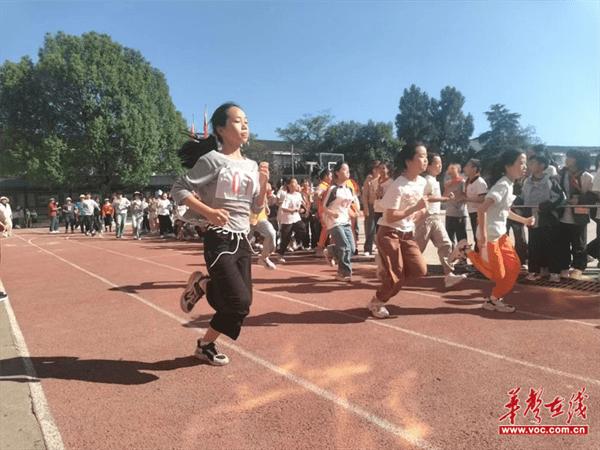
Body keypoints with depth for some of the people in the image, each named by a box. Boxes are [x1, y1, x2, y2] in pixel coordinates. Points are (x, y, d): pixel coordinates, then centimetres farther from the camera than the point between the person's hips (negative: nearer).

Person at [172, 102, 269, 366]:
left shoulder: (251, 165, 11)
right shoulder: (212, 160, -8)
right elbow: (179, 190, -10)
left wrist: (264, 183, -3)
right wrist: (209, 212, -22)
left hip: (242, 240, 7)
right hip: (219, 240, -7)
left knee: (241, 304, 7)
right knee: (240, 303, -12)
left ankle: (204, 285, 28)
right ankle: (202, 286, 15)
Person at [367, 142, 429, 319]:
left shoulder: (422, 182, 4)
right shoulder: (398, 186, -21)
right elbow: (390, 217, -23)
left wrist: (421, 211, -1)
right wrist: (415, 208, -24)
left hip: (407, 234, 8)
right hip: (389, 233, -7)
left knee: (420, 270, -6)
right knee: (395, 278, -7)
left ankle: (388, 273, 18)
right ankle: (376, 302, 20)